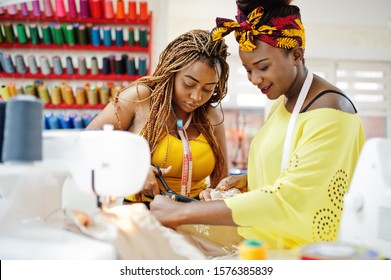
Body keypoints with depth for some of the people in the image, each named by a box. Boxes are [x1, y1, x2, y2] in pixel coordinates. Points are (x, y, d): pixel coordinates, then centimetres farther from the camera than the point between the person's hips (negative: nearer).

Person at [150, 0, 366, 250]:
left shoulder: (329, 111, -15)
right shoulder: (281, 102, 8)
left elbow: (288, 201, -22)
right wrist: (249, 182, 0)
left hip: (306, 255, -7)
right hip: (270, 247, 7)